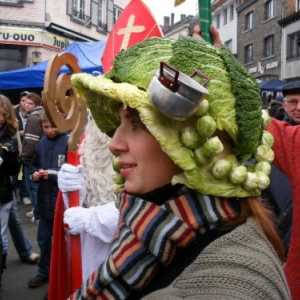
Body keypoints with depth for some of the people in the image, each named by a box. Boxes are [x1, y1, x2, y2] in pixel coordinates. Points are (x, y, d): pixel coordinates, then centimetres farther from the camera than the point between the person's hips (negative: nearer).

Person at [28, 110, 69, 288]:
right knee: (43, 238, 18)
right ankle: (44, 272, 38)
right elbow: (35, 165, 18)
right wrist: (35, 174, -2)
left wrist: (53, 174, -21)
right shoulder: (42, 143, 7)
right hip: (45, 199, 6)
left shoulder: (68, 141, -13)